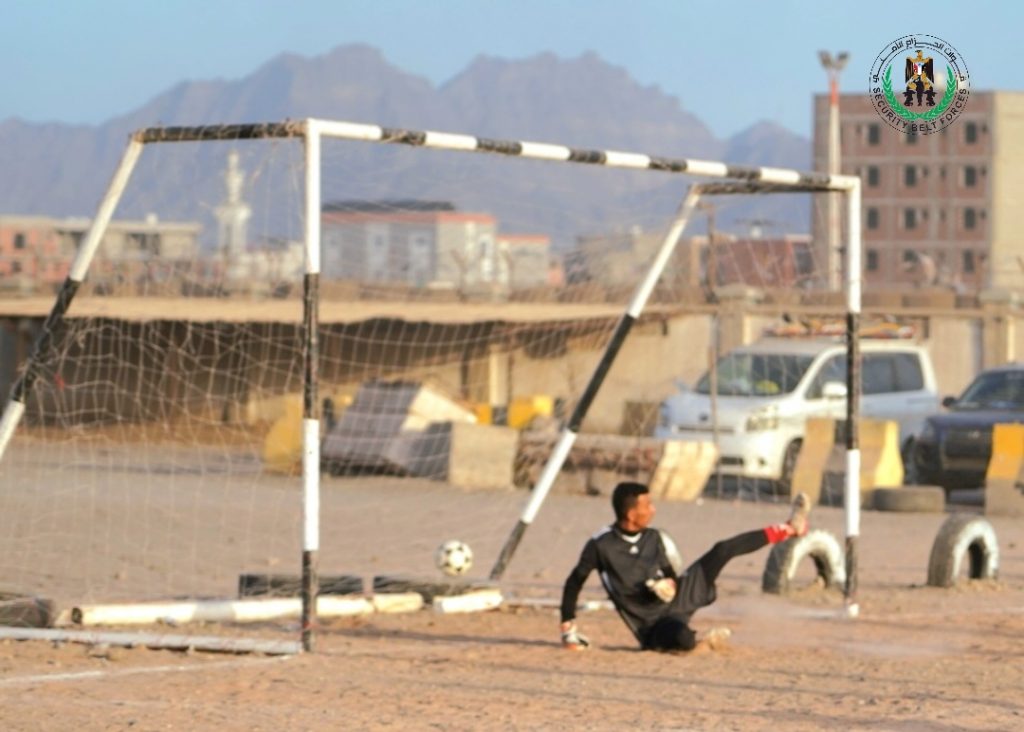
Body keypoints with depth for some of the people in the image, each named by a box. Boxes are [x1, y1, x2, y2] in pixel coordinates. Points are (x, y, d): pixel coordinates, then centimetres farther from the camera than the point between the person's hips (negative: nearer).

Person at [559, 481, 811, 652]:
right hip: (654, 624, -5)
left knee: (723, 550, -6)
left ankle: (788, 529, 3)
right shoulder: (600, 545, -15)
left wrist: (669, 584, -14)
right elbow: (574, 583, -6)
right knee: (683, 639, -40)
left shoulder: (655, 539, 0)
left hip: (675, 599, 5)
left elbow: (672, 575, 12)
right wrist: (568, 629, -9)